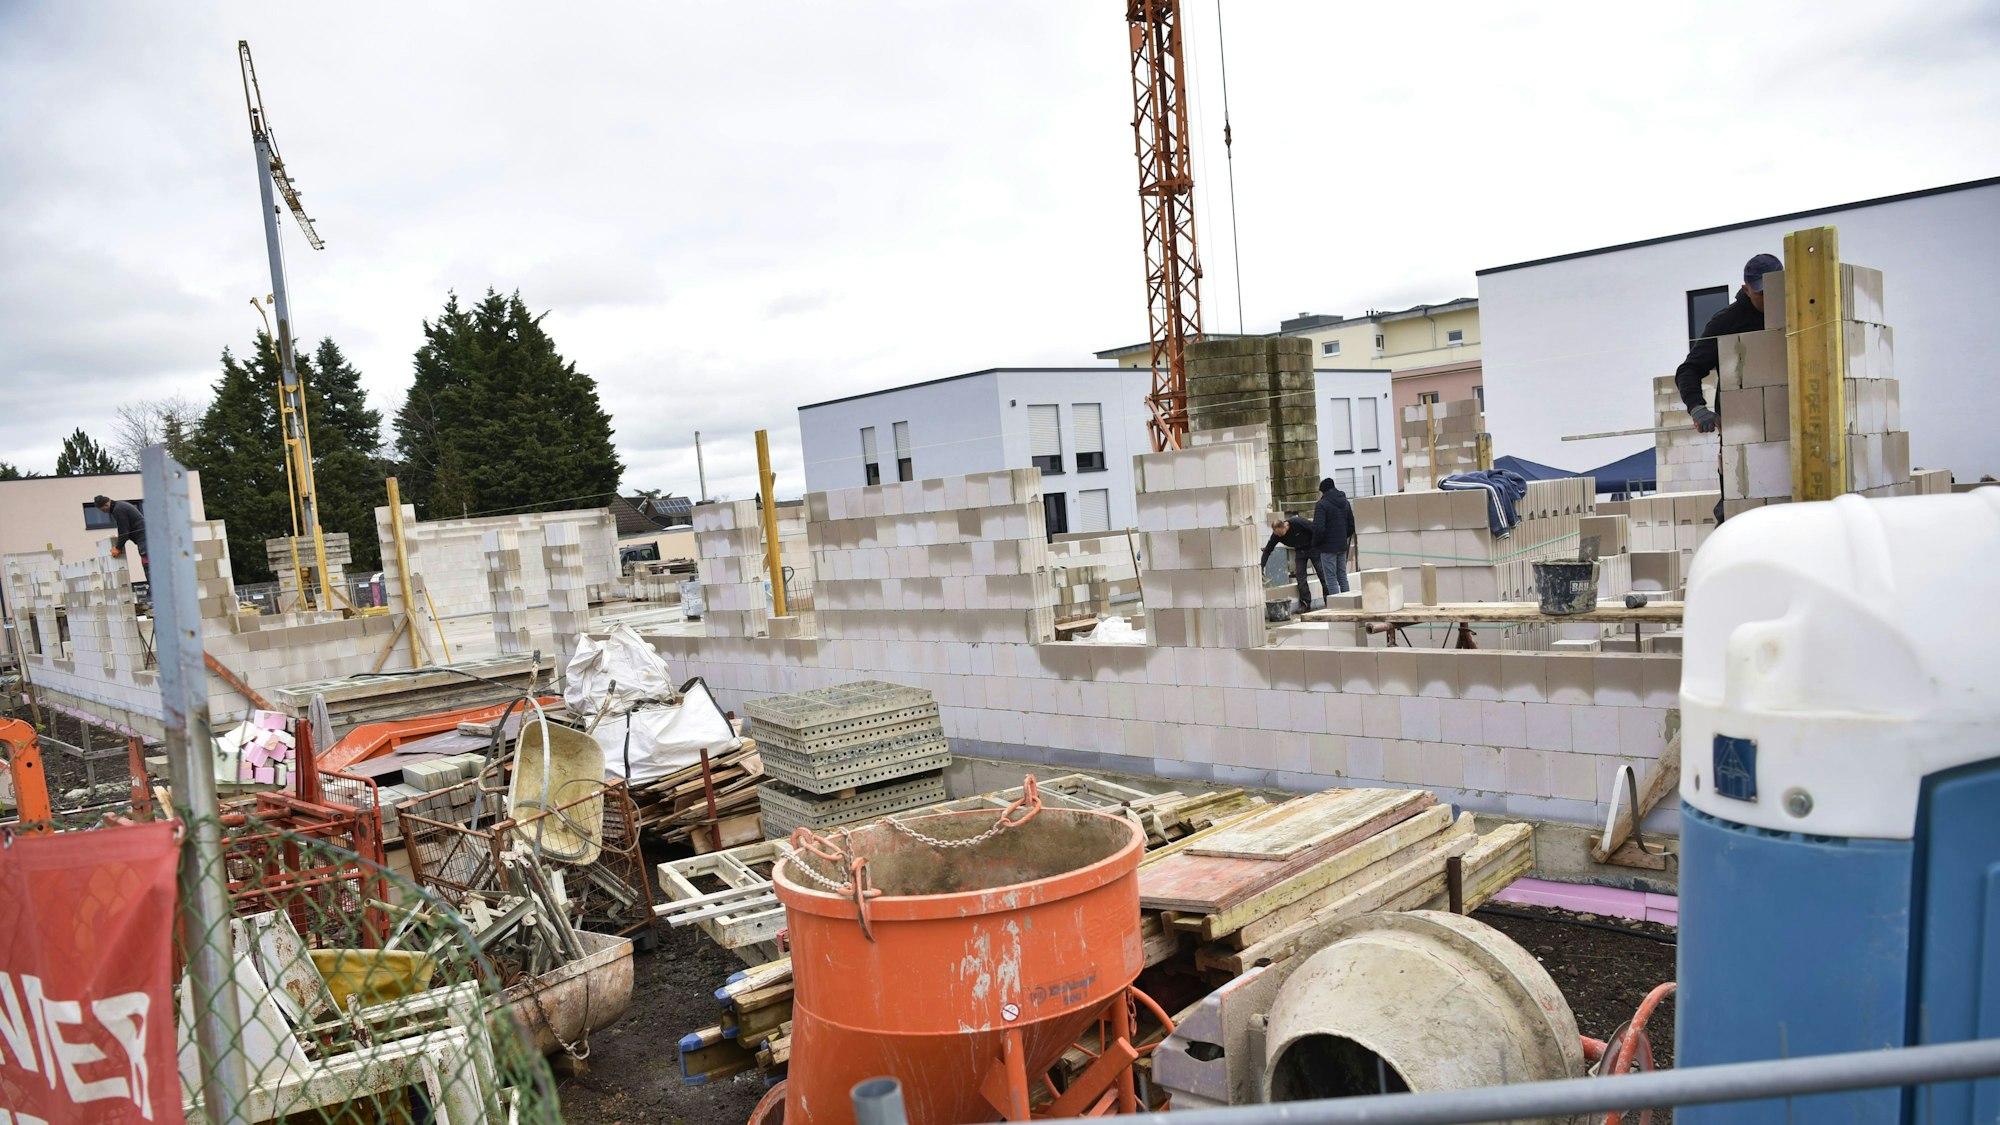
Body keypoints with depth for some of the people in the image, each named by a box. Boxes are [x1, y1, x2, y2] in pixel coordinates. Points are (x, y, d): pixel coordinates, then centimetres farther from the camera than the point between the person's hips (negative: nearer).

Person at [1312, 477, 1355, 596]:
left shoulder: (1322, 504, -13)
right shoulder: (1345, 502, 11)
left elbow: (1318, 528, -21)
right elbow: (1351, 525, 14)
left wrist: (1315, 544, -7)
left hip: (1328, 547, -7)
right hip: (1342, 546, 7)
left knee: (1330, 578, -4)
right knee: (1342, 577, 13)